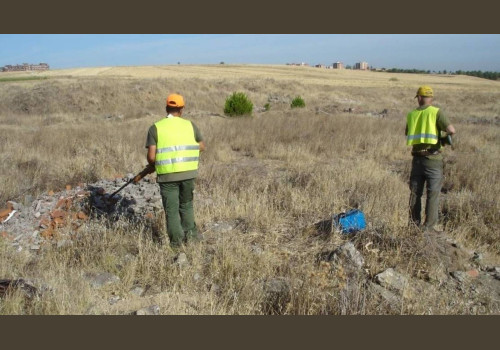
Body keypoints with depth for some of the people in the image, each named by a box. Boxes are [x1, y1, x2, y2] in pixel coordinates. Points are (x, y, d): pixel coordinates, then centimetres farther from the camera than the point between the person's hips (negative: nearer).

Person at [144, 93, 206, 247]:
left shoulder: (155, 128, -2)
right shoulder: (190, 125, 4)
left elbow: (151, 156, -8)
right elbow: (202, 147, 15)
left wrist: (153, 165, 13)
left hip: (167, 175, -2)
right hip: (188, 172, 2)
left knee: (171, 209, 11)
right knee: (186, 205, 23)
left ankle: (177, 241, 13)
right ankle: (190, 234, 25)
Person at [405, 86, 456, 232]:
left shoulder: (411, 114, 6)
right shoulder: (436, 112, -7)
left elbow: (407, 134, 20)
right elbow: (452, 130, -17)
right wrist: (446, 133, 5)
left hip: (417, 158, 4)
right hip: (433, 158, -4)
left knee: (415, 193, 13)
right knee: (433, 194, 3)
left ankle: (414, 223, 21)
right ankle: (429, 227, 3)